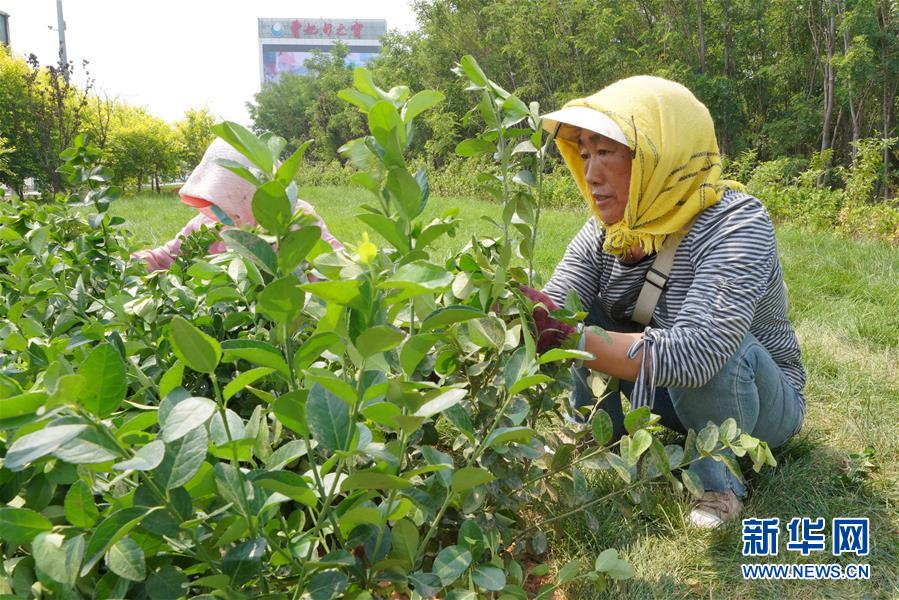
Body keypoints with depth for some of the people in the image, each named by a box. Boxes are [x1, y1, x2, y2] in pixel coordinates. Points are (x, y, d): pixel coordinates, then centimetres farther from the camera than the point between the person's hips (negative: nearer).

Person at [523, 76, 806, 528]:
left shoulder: (735, 224, -29)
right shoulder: (604, 233, -9)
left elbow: (692, 352, -43)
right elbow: (550, 311, -21)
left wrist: (565, 336, -46)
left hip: (759, 403, -5)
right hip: (662, 394, 5)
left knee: (712, 351, -37)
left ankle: (719, 477, -11)